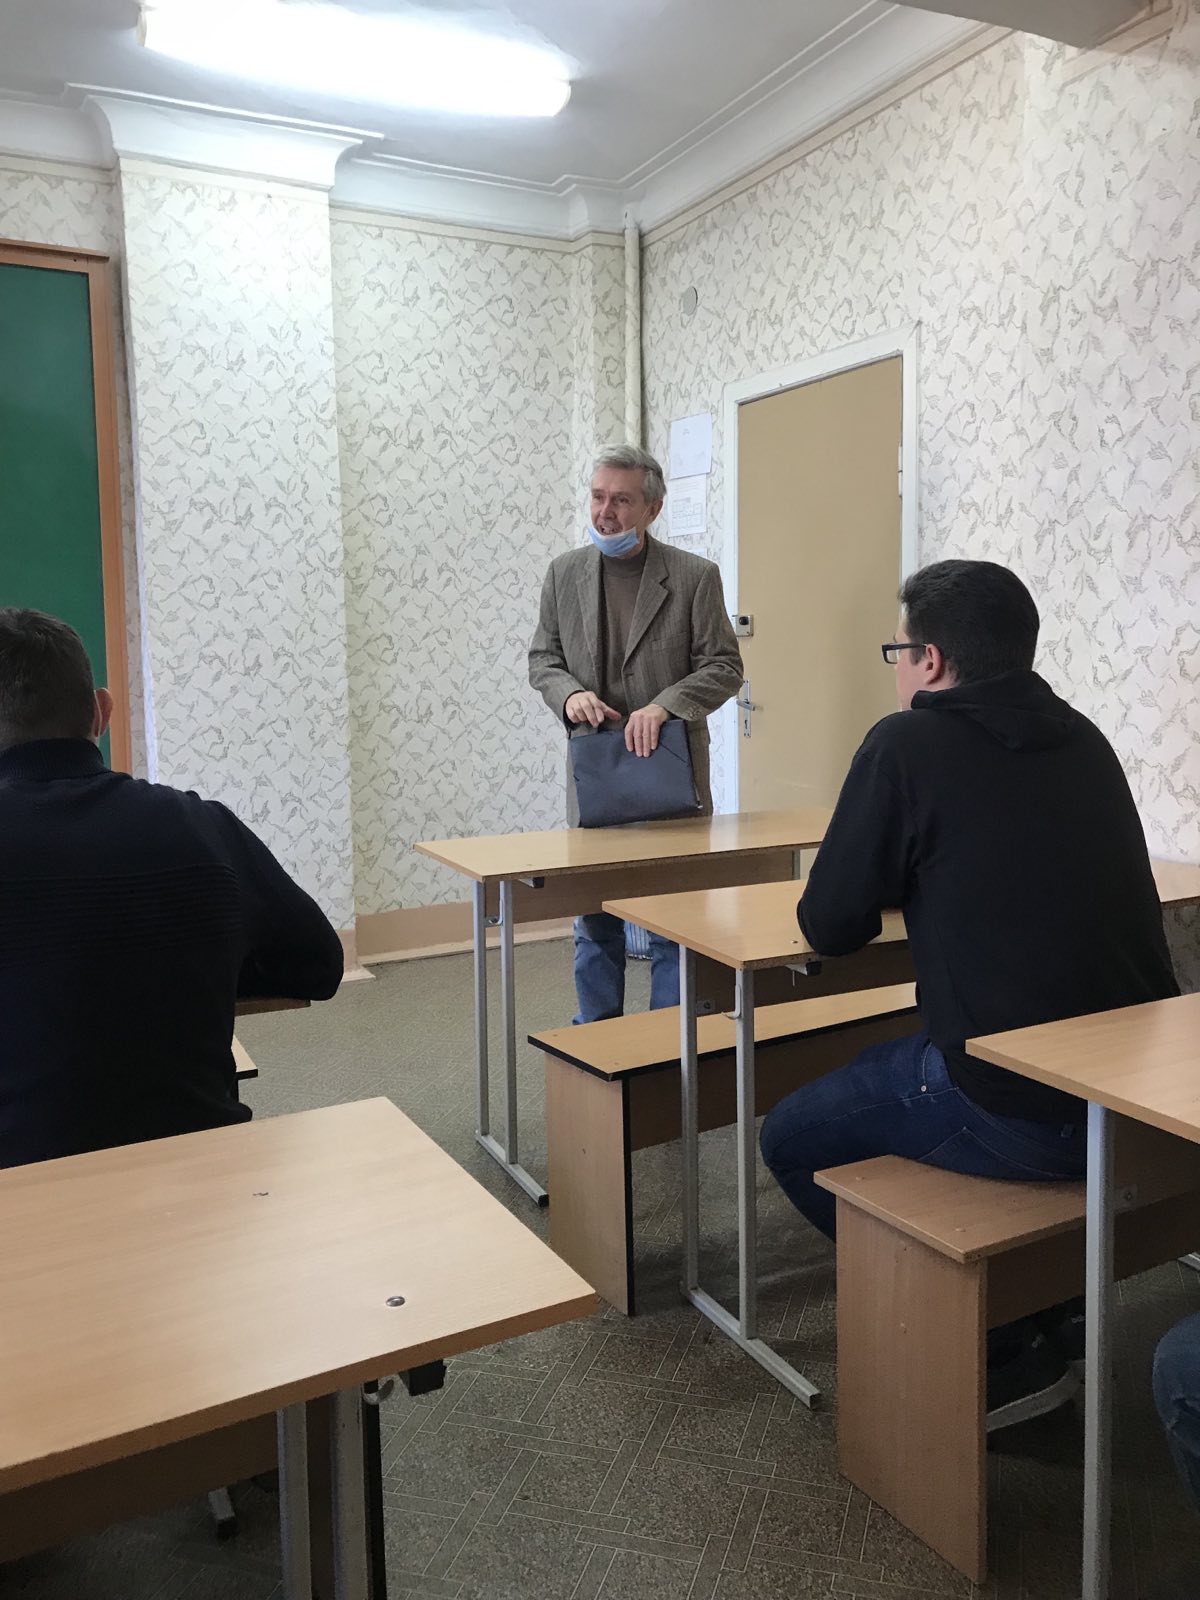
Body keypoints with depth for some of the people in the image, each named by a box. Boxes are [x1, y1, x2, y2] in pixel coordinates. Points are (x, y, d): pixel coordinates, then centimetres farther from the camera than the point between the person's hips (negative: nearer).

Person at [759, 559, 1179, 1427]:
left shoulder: (908, 745, -9)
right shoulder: (1083, 739, 10)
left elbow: (830, 926, -4)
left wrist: (893, 886, 16)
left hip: (1014, 1112, -7)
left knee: (794, 1139, 14)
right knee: (896, 1069, 31)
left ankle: (1003, 1346, 16)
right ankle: (1047, 1309, 30)